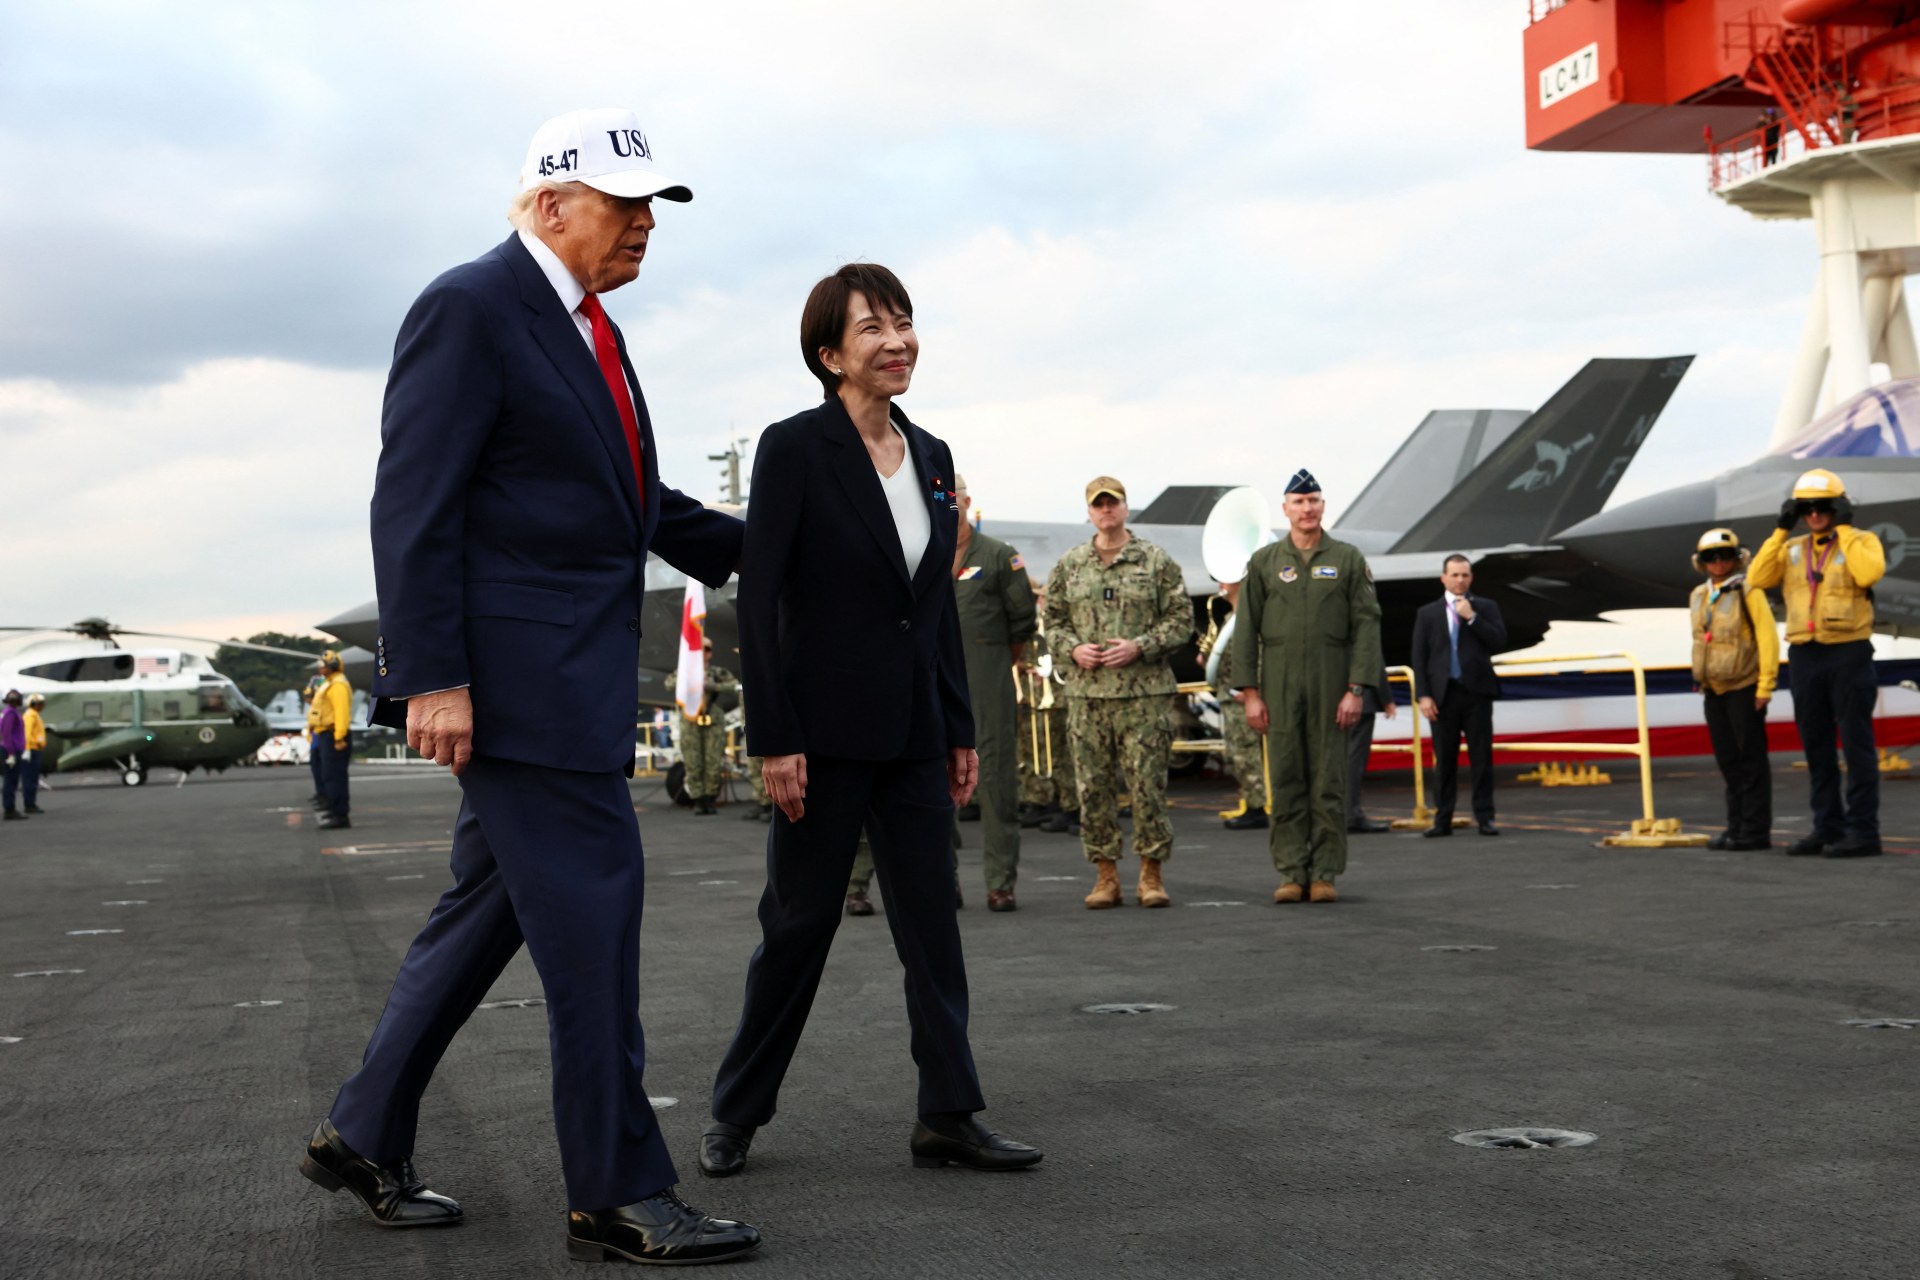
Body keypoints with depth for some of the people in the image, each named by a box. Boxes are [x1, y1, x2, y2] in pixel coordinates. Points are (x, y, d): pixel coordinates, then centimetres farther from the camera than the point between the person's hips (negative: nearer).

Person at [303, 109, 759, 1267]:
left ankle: (365, 1137, 27)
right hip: (513, 673, -10)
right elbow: (414, 506, -16)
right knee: (592, 906, -7)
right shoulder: (469, 310, -11)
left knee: (494, 903, 14)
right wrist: (429, 678, -20)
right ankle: (620, 1192, 2)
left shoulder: (587, 328, 17)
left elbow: (639, 501, 24)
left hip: (574, 677, 10)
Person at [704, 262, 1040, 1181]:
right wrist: (773, 740, -16)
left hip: (913, 733, 6)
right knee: (799, 923, 3)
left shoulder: (931, 457, 10)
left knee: (933, 922, 6)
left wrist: (962, 728, 11)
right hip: (827, 730, -6)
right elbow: (756, 599, -12)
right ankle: (737, 1114, 19)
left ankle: (947, 1119, 13)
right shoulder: (795, 448, -9)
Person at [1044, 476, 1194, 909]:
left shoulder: (1157, 561, 3)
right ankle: (1106, 875, 12)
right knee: (1092, 787, 3)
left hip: (1145, 691, -2)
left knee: (1148, 784, -2)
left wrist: (1139, 647, -12)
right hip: (1086, 693, 3)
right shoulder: (1068, 566, 11)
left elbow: (1181, 619, 2)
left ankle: (1152, 874, 8)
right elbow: (1053, 622, 15)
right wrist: (1072, 649, -6)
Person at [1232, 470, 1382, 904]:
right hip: (1279, 688, 1)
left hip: (1331, 685, -1)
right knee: (1285, 782, 1)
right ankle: (1291, 874, 6)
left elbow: (1366, 626, -1)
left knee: (1329, 782, 0)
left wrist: (1356, 690, -9)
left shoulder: (1348, 560, 4)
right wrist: (1250, 693, -3)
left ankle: (1325, 875, 4)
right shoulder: (1264, 562, 6)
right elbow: (1246, 629, 4)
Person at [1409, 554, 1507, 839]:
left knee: (1482, 758, 0)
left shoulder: (1486, 608, 9)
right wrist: (1424, 695, -4)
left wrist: (1471, 617, -11)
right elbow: (1419, 657, 5)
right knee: (1444, 760, 2)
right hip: (1443, 694, 1)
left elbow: (1499, 642, -4)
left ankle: (1485, 817, 5)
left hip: (1477, 691, 0)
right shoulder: (1427, 613, 10)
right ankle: (1443, 820, 6)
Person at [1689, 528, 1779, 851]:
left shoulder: (1748, 591, -10)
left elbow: (1768, 637, -13)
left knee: (1751, 760, -3)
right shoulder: (1698, 596, 11)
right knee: (1728, 761, 11)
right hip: (1713, 691, 7)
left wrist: (1766, 685, -16)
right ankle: (1737, 827, 19)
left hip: (1744, 689, -7)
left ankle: (1756, 832, 1)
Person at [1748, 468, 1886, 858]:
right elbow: (1758, 579, -2)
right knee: (1816, 747, 8)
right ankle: (1828, 828, 15)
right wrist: (1782, 529, -3)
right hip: (1804, 655, 5)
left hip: (1849, 654, -5)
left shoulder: (1862, 541, -1)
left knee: (1856, 743, -4)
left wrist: (1844, 529, -15)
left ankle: (1863, 831, -2)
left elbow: (1868, 574, -22)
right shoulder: (1792, 549, 11)